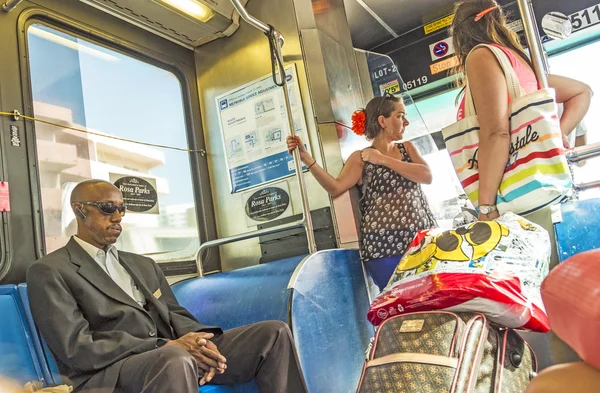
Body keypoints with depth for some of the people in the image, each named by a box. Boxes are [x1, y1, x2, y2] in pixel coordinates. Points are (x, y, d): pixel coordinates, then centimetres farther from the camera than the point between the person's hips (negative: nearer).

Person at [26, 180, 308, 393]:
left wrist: (198, 341, -9)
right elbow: (78, 348, -10)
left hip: (170, 355, 7)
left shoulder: (143, 265, 23)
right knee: (175, 360, -42)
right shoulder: (48, 272, 1)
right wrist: (166, 346, -18)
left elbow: (176, 315, 16)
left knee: (273, 333, -7)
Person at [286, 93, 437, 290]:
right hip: (385, 247, -4)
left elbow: (427, 176, -4)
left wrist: (383, 159, -8)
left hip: (424, 239, 4)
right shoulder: (360, 158, 1)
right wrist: (307, 159, -22)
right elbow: (335, 187, -13)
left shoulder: (407, 147, 13)